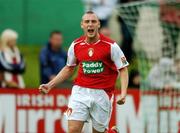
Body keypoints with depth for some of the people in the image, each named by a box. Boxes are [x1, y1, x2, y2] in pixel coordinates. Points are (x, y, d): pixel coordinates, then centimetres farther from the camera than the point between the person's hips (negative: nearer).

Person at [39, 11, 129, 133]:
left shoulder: (110, 45, -6)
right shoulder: (76, 45, 4)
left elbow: (123, 69, -2)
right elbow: (69, 69, 19)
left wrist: (123, 93, -17)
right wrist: (50, 85, 13)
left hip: (101, 94, -2)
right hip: (80, 92, 2)